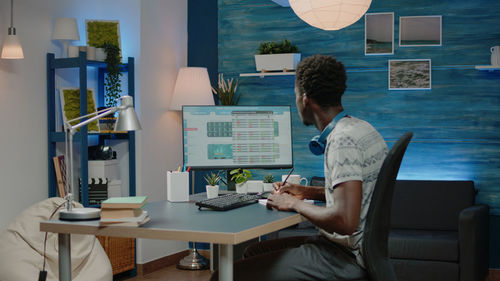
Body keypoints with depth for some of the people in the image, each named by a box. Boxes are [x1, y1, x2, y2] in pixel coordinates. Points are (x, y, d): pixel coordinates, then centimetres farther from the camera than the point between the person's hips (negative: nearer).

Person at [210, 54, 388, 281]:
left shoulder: (343, 140, -21)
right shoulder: (360, 128, 11)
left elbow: (345, 221, -29)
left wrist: (295, 204, -14)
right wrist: (308, 192, 17)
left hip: (348, 259, -11)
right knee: (254, 252, 23)